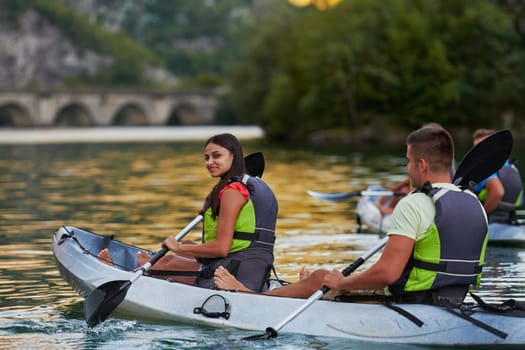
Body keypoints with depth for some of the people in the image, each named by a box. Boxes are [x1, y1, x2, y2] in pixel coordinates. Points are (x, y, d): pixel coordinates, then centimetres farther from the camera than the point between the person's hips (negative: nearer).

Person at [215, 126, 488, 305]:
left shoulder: (413, 206, -22)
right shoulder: (476, 205, 3)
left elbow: (387, 272, -27)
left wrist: (342, 283, -12)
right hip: (452, 308, 8)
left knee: (321, 278, 13)